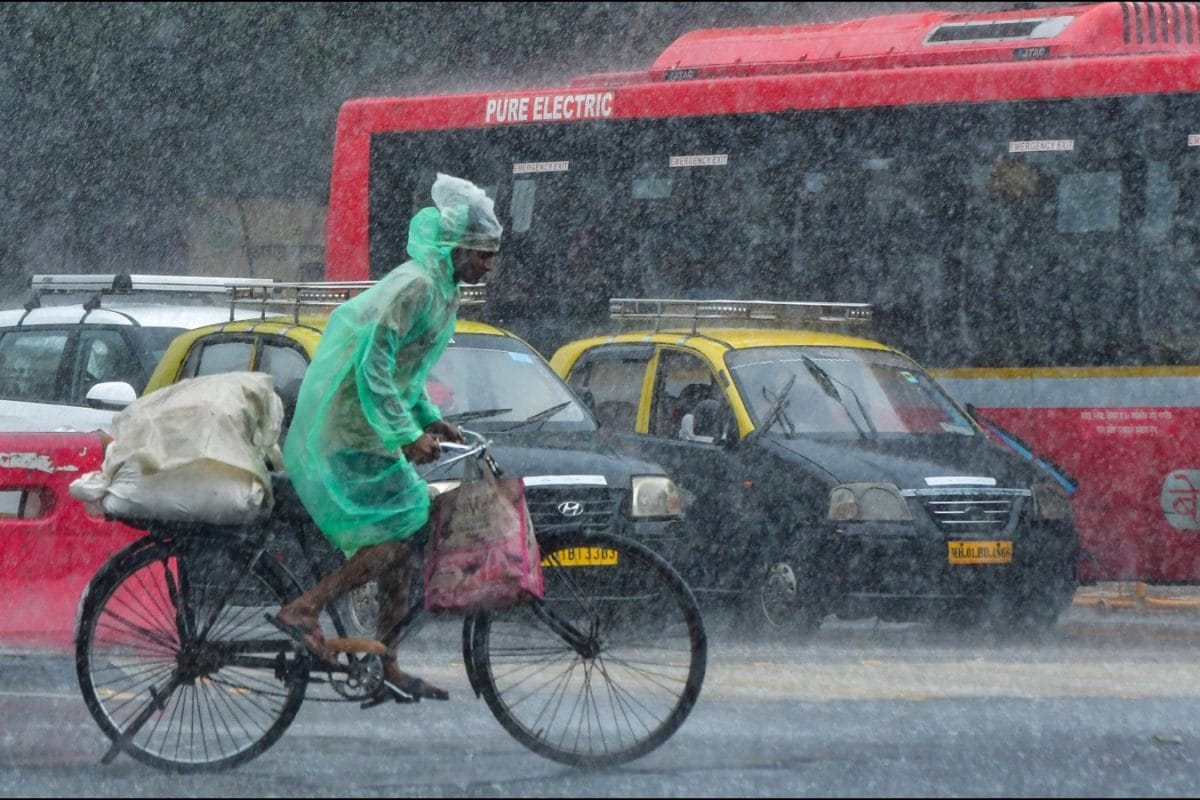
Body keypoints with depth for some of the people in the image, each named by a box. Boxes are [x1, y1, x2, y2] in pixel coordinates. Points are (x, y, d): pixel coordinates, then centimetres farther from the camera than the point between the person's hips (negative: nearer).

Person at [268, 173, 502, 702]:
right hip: (350, 434, -10)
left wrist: (429, 420, 19)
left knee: (401, 540, 10)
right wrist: (407, 434, -23)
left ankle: (386, 667, 13)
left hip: (368, 432, 10)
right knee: (402, 535, -12)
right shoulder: (415, 287, -19)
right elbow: (373, 365, -24)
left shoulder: (441, 289, 14)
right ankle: (303, 610, -11)